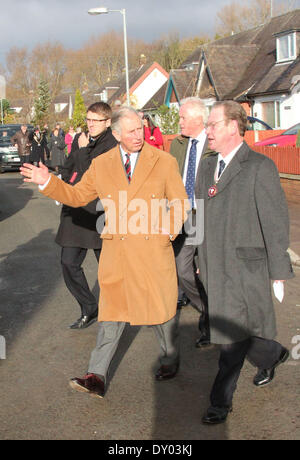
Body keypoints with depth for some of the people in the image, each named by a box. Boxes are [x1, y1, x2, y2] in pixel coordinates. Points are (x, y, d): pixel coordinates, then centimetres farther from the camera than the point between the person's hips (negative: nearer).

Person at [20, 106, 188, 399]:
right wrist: (48, 182, -1)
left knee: (161, 307, 10)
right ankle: (96, 377, 4)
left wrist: (168, 232, -8)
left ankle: (170, 361, 34)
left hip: (153, 249, -1)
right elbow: (76, 196, 12)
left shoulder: (164, 162, 0)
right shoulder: (101, 165, 6)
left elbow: (179, 203, 5)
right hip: (116, 252, 2)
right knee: (111, 310, 2)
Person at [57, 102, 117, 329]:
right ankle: (89, 309, 17)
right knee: (69, 262, 3)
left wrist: (83, 150, -10)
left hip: (101, 213, -7)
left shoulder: (113, 144, -10)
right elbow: (67, 170, 25)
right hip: (76, 212, 7)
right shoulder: (83, 140, 13)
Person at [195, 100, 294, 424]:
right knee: (235, 335, 16)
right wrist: (201, 260, 19)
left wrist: (279, 273, -10)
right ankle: (272, 355, 43)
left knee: (233, 334, -4)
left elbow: (275, 223, -10)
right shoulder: (207, 166, 12)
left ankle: (221, 401, 8)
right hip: (214, 269, 7)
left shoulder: (260, 167, -10)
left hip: (245, 268, -7)